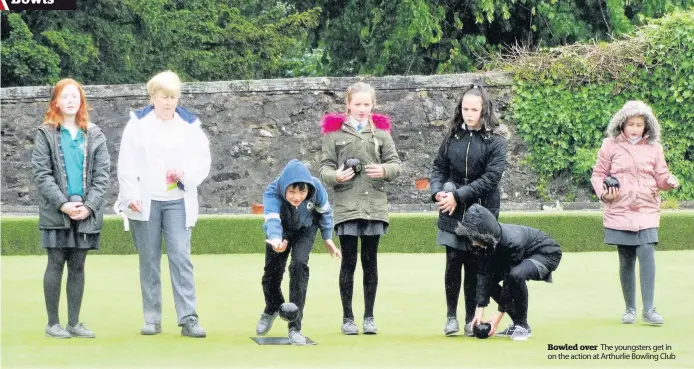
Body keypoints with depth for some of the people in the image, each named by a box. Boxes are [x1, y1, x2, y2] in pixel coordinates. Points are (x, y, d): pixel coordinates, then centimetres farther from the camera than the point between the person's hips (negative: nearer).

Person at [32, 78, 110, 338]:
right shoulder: (46, 134, 1)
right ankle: (53, 323, 7)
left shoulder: (94, 135, 8)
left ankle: (74, 322, 13)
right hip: (55, 212, -2)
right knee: (56, 265, 0)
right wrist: (62, 204, -14)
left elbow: (102, 175, 3)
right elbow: (41, 173, -5)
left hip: (87, 213, 2)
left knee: (77, 267, 7)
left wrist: (89, 205, -9)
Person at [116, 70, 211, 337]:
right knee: (149, 260, 6)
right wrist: (130, 195, -9)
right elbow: (127, 164, -1)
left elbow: (203, 162, 5)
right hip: (145, 202, 0)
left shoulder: (190, 124, 4)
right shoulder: (138, 123, 1)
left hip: (177, 202, 0)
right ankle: (152, 319, 12)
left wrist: (186, 174, -14)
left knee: (181, 256, -9)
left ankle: (188, 318, -9)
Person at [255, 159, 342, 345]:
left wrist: (328, 239, -8)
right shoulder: (272, 193, -40)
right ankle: (272, 309, 43)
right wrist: (275, 240, -76)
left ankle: (295, 327, -15)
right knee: (272, 270, 6)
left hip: (305, 229, 0)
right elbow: (272, 220, -56)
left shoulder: (316, 189, -34)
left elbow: (325, 212, -12)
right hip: (281, 229, 0)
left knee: (299, 265, -21)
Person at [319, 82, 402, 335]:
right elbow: (324, 167, 3)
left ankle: (369, 316, 14)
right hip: (346, 205, -2)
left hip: (374, 206, 2)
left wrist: (384, 170, -13)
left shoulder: (381, 131, 9)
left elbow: (395, 163, 8)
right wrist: (335, 176, -18)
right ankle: (347, 317, 9)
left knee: (370, 262, 6)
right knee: (349, 262, 1)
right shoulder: (334, 131, 4)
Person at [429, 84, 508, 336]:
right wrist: (437, 192, -9)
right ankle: (451, 316, 7)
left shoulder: (495, 141, -4)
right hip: (452, 213, 2)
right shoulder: (453, 136, 8)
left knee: (474, 266, 2)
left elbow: (491, 178, -12)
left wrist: (458, 196, -17)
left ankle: (471, 319, 12)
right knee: (453, 262, -4)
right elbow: (438, 167, 11)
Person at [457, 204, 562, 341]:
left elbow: (510, 275, -31)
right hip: (522, 257, 8)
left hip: (547, 254, -8)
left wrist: (500, 313, -26)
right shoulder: (484, 241, -19)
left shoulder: (512, 241, -39)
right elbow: (483, 273, -17)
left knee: (516, 275, -36)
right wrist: (480, 309, -24)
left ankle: (522, 326, -17)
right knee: (487, 279, -6)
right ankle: (516, 323, 6)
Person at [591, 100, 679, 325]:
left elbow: (661, 177, 9)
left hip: (647, 212, 0)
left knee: (647, 254, -16)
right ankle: (630, 309, 20)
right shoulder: (610, 146, 2)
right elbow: (598, 174, 7)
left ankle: (648, 309, -12)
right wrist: (603, 193, -10)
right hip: (619, 212, 0)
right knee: (626, 261, 7)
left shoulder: (654, 148, 6)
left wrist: (669, 182, -13)